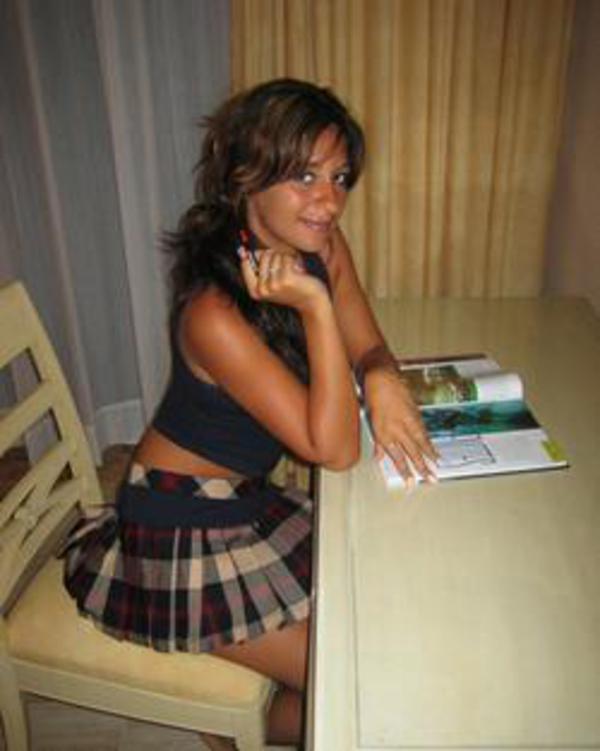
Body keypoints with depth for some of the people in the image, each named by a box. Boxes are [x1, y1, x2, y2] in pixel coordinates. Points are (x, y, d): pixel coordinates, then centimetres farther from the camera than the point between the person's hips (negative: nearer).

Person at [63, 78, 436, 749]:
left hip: (249, 499, 8)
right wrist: (314, 306, -37)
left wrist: (381, 379, -23)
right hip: (183, 526, -7)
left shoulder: (322, 246, -8)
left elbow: (369, 348, 2)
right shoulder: (214, 314, -31)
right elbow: (334, 449, -28)